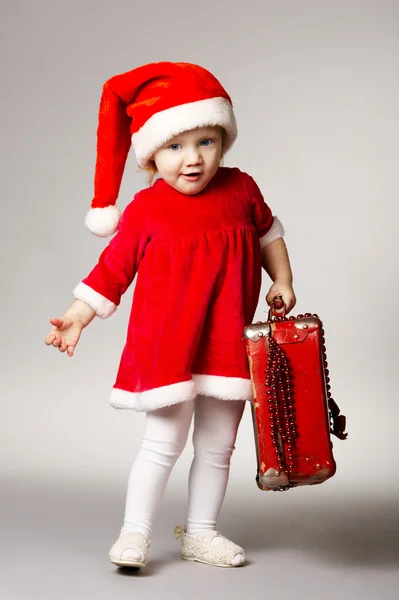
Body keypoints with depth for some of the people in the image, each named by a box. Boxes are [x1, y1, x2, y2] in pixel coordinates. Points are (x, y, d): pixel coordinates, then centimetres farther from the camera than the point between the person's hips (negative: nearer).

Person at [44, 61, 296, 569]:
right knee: (163, 443, -2)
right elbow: (112, 269, -4)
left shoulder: (240, 190, 0)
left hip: (228, 345, 4)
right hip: (167, 346, -4)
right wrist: (76, 317, -9)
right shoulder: (144, 210, -9)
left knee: (217, 445, 14)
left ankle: (200, 533, 30)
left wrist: (282, 281, 10)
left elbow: (268, 233, 18)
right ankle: (134, 534, 13)